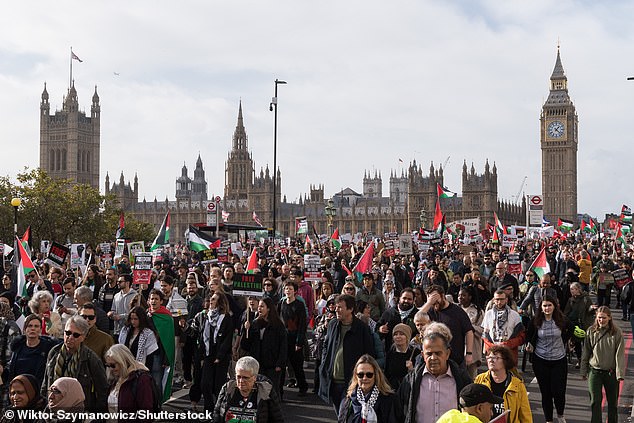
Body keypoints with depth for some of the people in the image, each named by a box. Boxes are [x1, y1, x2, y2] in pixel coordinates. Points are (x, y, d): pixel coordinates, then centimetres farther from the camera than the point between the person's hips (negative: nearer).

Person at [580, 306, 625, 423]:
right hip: (594, 371, 1)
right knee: (595, 401, -5)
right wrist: (584, 371, 7)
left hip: (611, 372, 0)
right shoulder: (591, 331, -3)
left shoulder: (616, 333, -8)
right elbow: (586, 353, 5)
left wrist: (620, 373, -16)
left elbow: (620, 354, -9)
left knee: (613, 402, 13)